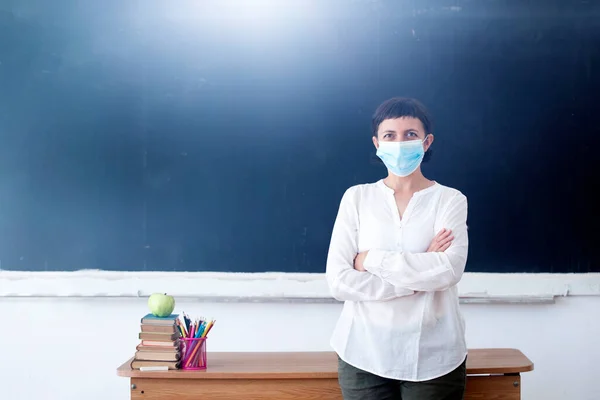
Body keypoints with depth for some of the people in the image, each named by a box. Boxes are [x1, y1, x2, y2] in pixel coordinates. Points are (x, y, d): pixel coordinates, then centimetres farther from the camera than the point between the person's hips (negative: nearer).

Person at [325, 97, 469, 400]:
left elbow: (448, 270, -18)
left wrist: (370, 259, -13)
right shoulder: (356, 197, -1)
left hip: (433, 357, 0)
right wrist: (419, 274, -14)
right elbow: (339, 281, -9)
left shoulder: (450, 199, -2)